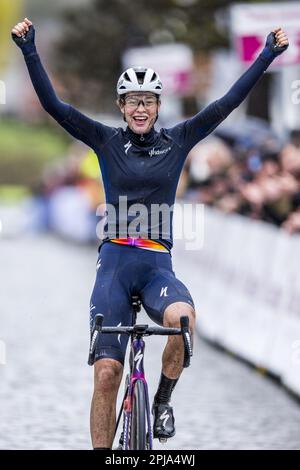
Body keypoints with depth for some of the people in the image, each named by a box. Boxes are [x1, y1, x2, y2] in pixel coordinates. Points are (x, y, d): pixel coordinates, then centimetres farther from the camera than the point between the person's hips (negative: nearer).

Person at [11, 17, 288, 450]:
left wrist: (269, 55, -2)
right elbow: (53, 105, -4)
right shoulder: (106, 141, 5)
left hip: (157, 266, 0)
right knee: (106, 373, -10)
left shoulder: (177, 141, 8)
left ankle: (162, 401, -9)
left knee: (182, 317, -34)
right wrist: (29, 51, -13)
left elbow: (228, 103, 3)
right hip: (114, 263, 0)